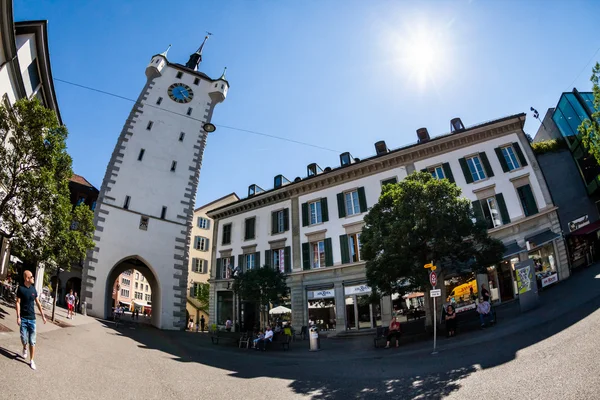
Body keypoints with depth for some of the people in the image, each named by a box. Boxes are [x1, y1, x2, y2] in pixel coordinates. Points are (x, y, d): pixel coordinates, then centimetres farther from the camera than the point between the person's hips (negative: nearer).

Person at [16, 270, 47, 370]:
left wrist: (43, 315, 9)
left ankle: (31, 361, 10)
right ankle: (25, 348, 38)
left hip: (32, 318, 2)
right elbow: (18, 303, -7)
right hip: (23, 318, -2)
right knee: (24, 338, 3)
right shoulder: (21, 289, -7)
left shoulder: (33, 289, 4)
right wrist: (18, 317, -13)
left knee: (32, 341, 2)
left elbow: (38, 303, 10)